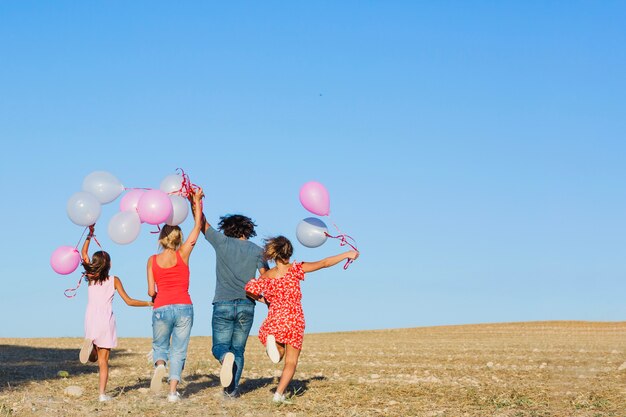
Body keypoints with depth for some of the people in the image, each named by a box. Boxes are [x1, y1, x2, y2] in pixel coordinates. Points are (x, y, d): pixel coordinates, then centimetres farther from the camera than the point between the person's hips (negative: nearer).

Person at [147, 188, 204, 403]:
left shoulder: (152, 260, 3)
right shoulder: (182, 255, 0)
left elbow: (151, 291, 0)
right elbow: (198, 226, 6)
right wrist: (197, 201, 14)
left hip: (161, 309, 0)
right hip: (184, 307, 0)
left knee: (159, 345, 20)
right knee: (178, 351, 8)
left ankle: (159, 365, -13)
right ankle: (173, 391, -3)